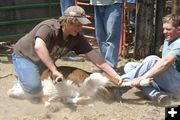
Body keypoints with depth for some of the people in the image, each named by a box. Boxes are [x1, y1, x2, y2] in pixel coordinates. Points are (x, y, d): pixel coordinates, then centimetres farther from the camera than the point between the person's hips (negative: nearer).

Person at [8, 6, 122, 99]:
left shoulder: (77, 38, -14)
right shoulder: (48, 27, -33)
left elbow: (95, 58, -15)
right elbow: (39, 47, -51)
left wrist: (115, 75, -21)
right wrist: (54, 70, -50)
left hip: (45, 61, 7)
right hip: (25, 56, -7)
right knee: (34, 87, -27)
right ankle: (23, 77, 6)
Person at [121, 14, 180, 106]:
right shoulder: (167, 40, 15)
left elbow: (165, 62, -31)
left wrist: (142, 78, -39)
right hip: (165, 82, 9)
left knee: (152, 60, -33)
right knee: (129, 66, -3)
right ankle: (157, 95, -26)